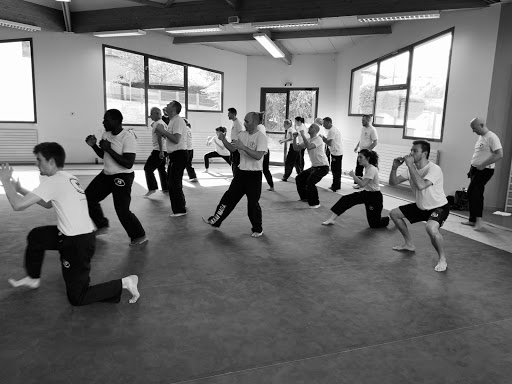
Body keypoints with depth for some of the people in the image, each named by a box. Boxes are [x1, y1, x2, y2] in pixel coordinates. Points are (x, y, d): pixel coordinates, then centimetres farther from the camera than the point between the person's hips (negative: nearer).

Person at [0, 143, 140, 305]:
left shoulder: (53, 181, -18)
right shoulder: (67, 177, 8)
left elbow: (18, 205, -19)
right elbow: (48, 204, 22)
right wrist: (20, 189, 18)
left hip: (77, 243, -9)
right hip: (83, 234, 9)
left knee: (77, 298, 3)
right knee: (35, 236, 24)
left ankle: (124, 283, 1)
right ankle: (33, 278, 39)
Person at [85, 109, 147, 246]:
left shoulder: (128, 137, -22)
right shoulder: (107, 135, 2)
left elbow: (128, 164, -28)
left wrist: (109, 149, -27)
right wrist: (94, 146, -2)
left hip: (123, 177, -9)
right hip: (107, 174, 9)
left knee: (122, 211, -10)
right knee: (88, 197, 12)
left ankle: (139, 236, 10)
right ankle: (102, 225, 31)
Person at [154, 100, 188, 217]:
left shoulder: (178, 120, -15)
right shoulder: (172, 121, 17)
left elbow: (176, 139, -25)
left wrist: (163, 130, -17)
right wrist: (161, 132, 8)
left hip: (179, 154, -10)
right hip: (174, 155, 10)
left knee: (174, 183, -7)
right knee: (171, 181, 19)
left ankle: (179, 210, 0)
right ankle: (180, 203, 33)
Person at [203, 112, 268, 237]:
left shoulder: (261, 137, -14)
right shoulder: (242, 134, 6)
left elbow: (258, 156, -26)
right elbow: (232, 149, 9)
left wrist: (243, 147, -31)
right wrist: (224, 140, -8)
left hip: (254, 174, -6)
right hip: (241, 171, 6)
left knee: (253, 203, 0)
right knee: (229, 197, 10)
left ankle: (258, 229, 18)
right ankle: (215, 221, 20)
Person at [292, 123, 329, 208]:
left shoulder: (318, 139, -16)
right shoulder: (308, 140, 10)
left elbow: (309, 146, -35)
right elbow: (296, 148, 7)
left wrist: (303, 135, -27)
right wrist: (295, 138, -5)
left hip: (322, 167, -9)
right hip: (314, 166, 9)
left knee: (310, 181, -25)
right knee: (299, 178, 13)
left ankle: (315, 203, -12)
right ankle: (305, 197, 28)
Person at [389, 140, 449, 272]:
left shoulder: (434, 169, -27)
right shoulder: (412, 168, -3)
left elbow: (421, 185, -44)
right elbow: (393, 182, -1)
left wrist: (410, 165, -38)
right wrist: (394, 167, -19)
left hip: (438, 207, -8)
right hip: (421, 207, 9)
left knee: (431, 228, -37)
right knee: (394, 214, 11)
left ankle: (442, 259, -10)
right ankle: (409, 244, 27)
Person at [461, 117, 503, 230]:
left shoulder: (491, 137, -13)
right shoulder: (480, 137, 14)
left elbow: (499, 155, -20)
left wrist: (482, 165, -19)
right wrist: (472, 168, 13)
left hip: (484, 171, -9)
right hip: (476, 170, 9)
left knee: (473, 193, -16)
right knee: (473, 194, 10)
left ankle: (479, 220, -11)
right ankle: (473, 220, 18)